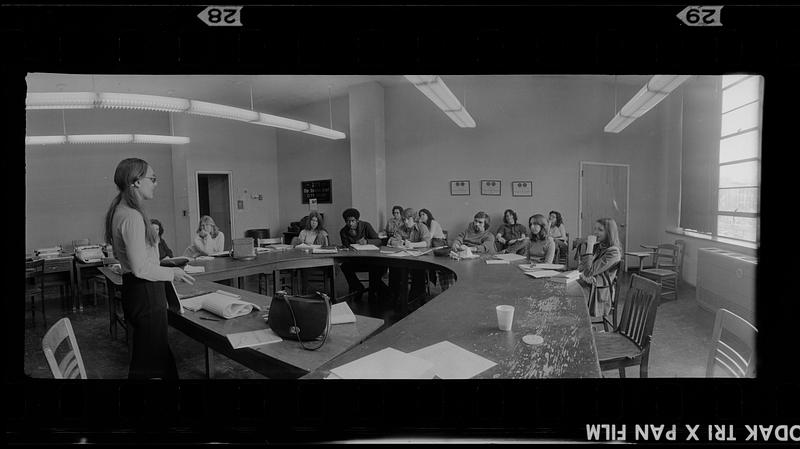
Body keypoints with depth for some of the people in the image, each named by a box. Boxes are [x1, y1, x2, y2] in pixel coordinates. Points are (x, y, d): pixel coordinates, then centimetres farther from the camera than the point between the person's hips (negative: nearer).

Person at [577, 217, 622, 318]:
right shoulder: (597, 247, 13)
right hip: (585, 286, 7)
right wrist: (584, 275, -11)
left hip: (598, 295, -7)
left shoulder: (613, 252, -13)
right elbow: (581, 267, 13)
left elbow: (589, 271, -18)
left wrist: (590, 247, -16)